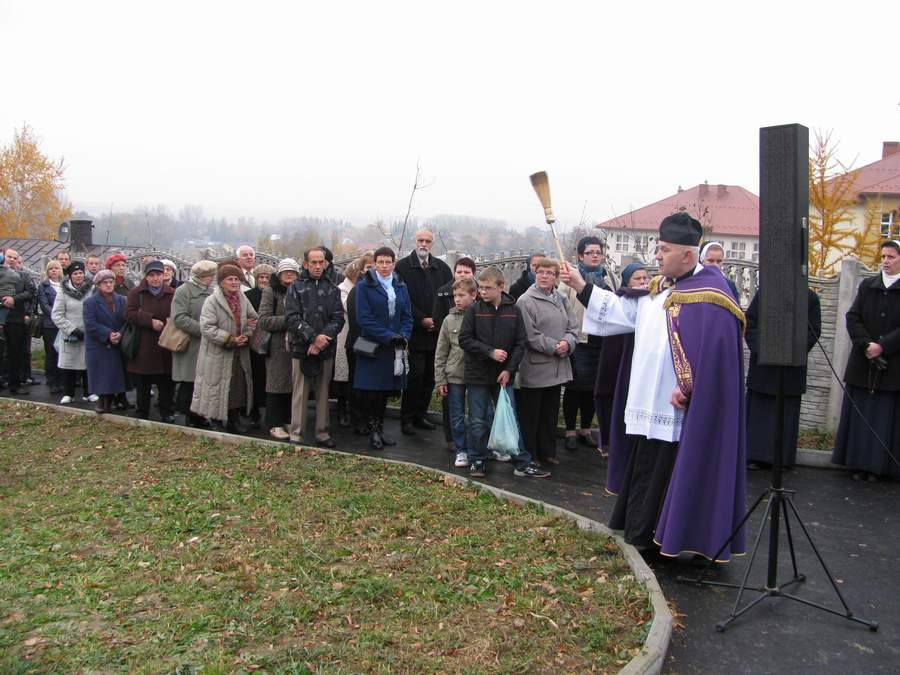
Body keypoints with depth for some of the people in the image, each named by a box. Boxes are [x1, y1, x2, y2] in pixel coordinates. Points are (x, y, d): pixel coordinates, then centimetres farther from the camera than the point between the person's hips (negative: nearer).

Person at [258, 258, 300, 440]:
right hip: (278, 346, -4)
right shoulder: (270, 291, -1)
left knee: (293, 383, 7)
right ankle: (274, 424, 7)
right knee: (277, 384, 0)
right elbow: (263, 321, -9)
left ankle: (288, 421, 17)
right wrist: (288, 320, -17)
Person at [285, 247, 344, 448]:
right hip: (301, 349, -2)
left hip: (326, 349, 2)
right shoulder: (296, 288, 3)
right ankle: (296, 435, 7)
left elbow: (338, 318, 2)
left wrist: (323, 338, -13)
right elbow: (292, 318, -6)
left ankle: (322, 434, 16)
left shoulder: (332, 289, 10)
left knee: (323, 393, 8)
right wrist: (313, 337, -16)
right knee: (300, 393, 0)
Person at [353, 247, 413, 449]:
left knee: (385, 390, 10)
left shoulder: (400, 286, 10)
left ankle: (379, 429, 20)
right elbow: (364, 318, -11)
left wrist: (403, 336, -9)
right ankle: (373, 430, 9)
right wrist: (389, 337, -16)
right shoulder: (364, 286, -4)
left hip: (395, 348, 4)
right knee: (370, 390, -4)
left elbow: (407, 316, 10)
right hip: (372, 347, -4)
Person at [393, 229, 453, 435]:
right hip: (416, 331, -4)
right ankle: (406, 418, 2)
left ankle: (420, 415, 19)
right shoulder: (403, 266, 0)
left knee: (430, 376, 8)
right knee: (416, 374, -8)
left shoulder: (441, 267, 12)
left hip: (437, 331, 4)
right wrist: (422, 319, -12)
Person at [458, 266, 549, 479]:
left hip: (503, 376, 1)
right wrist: (490, 352, -16)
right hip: (477, 375, -1)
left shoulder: (513, 310, 0)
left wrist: (509, 369, -9)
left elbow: (520, 343, 1)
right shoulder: (474, 309, -5)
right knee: (478, 421, 7)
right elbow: (465, 339, -7)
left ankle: (522, 463, 13)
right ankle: (478, 460, 21)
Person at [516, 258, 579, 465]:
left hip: (557, 368, 7)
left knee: (550, 413, 17)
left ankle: (547, 452, 29)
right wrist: (554, 347, -17)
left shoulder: (561, 300, 11)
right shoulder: (526, 301, -11)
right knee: (530, 415, 4)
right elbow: (530, 335, -16)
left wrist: (568, 343, -11)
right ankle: (528, 455, 16)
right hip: (534, 368, -7)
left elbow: (573, 327, 10)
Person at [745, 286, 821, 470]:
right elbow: (749, 324, 4)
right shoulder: (763, 294, 3)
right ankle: (756, 456, 10)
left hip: (792, 365, -1)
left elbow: (814, 331, 1)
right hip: (763, 363, 1)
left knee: (787, 412, 4)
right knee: (759, 406, 4)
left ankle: (783, 458, 11)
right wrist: (760, 349, -9)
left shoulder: (810, 298, 2)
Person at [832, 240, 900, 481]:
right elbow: (853, 317, 0)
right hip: (862, 365, 3)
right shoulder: (867, 286, 7)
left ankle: (878, 466, 9)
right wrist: (867, 345, -12)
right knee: (859, 414, 6)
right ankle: (859, 463, 14)